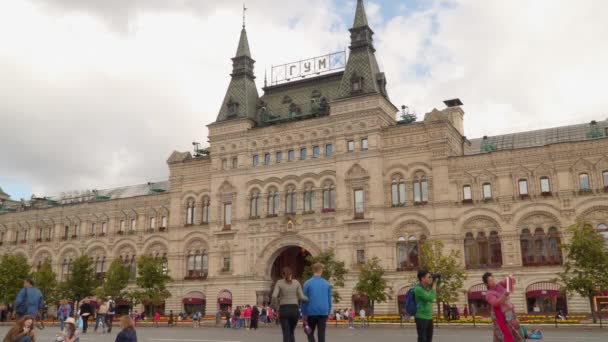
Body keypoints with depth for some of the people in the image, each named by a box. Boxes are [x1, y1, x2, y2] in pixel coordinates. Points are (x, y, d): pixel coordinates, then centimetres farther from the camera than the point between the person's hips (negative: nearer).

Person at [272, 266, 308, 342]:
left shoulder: (279, 282, 1)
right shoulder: (296, 282, 6)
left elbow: (274, 296, -12)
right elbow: (301, 297, -1)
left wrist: (275, 303, 10)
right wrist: (309, 299, 20)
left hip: (284, 310, -2)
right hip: (295, 310, 2)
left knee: (286, 335, 1)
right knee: (291, 333, 20)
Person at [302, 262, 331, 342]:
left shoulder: (308, 283, -3)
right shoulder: (327, 284, 3)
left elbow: (304, 299, -2)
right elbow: (329, 300, 7)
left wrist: (304, 313, 5)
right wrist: (328, 313, 16)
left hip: (311, 312, -1)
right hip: (323, 312, 1)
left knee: (310, 333, 13)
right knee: (321, 334, 5)